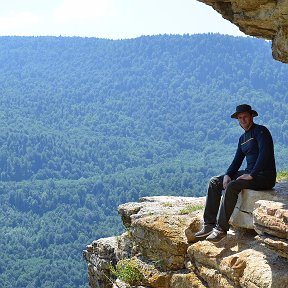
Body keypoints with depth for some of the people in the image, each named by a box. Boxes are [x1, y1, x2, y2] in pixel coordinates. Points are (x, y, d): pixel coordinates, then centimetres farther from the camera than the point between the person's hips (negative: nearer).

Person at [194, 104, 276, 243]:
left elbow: (265, 154, -21)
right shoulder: (243, 138, 19)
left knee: (232, 186, -31)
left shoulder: (261, 131, -8)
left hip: (265, 176, -9)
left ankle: (221, 228, -28)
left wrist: (251, 175, -25)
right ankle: (209, 225, -8)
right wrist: (227, 175, -2)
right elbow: (237, 160, 18)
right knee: (214, 182, -2)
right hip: (249, 173, 9)